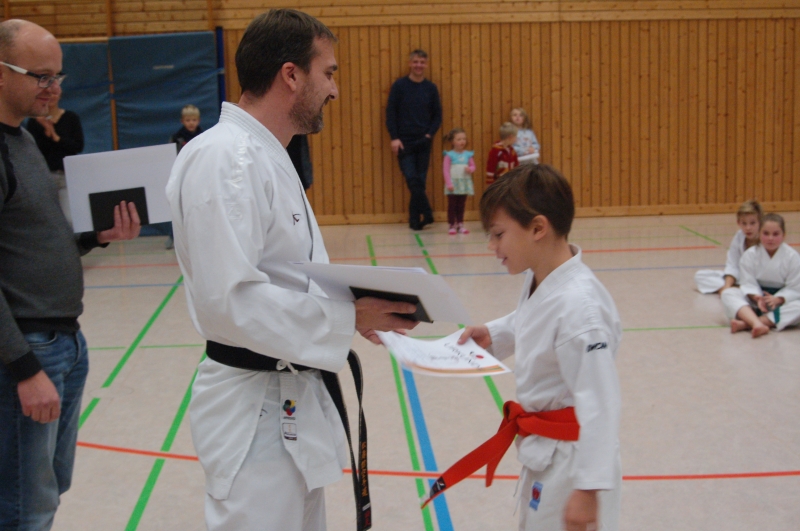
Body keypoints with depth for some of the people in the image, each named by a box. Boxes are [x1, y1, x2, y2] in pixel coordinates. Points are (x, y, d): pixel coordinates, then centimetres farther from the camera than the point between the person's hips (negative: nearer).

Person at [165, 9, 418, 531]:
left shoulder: (265, 155, 13)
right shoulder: (224, 159, -21)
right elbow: (226, 302, -28)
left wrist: (346, 309, 6)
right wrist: (346, 317, -23)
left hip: (291, 398, 11)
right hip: (255, 407, -10)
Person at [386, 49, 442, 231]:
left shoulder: (431, 88, 6)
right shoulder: (399, 86, -1)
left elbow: (437, 115, 10)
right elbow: (390, 113, -1)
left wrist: (430, 134, -5)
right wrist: (394, 138, -9)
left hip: (423, 142, 2)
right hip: (404, 142, -2)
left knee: (420, 181, 4)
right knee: (412, 179, -11)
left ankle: (415, 219, 12)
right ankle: (426, 214, -6)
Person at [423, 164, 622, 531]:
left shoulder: (578, 305, -29)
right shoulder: (538, 280, -2)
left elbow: (599, 404, -28)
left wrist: (588, 488, -26)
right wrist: (492, 335, 2)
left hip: (571, 458, -9)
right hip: (542, 449, 9)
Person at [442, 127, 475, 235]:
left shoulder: (468, 155, 5)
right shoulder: (449, 155, -7)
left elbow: (473, 166, 11)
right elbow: (446, 170, -9)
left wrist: (470, 169, -13)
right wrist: (449, 184, -15)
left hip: (464, 183, 4)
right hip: (453, 183, -4)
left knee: (461, 205, 10)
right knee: (452, 205, 0)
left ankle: (460, 224, 17)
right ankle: (452, 225, 7)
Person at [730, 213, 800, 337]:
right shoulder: (750, 255, -9)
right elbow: (748, 283, -10)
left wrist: (778, 299, -28)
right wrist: (757, 298, -31)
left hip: (781, 300, -1)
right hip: (757, 297, 1)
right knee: (728, 293, -24)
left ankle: (745, 324, -43)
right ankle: (758, 324, -51)